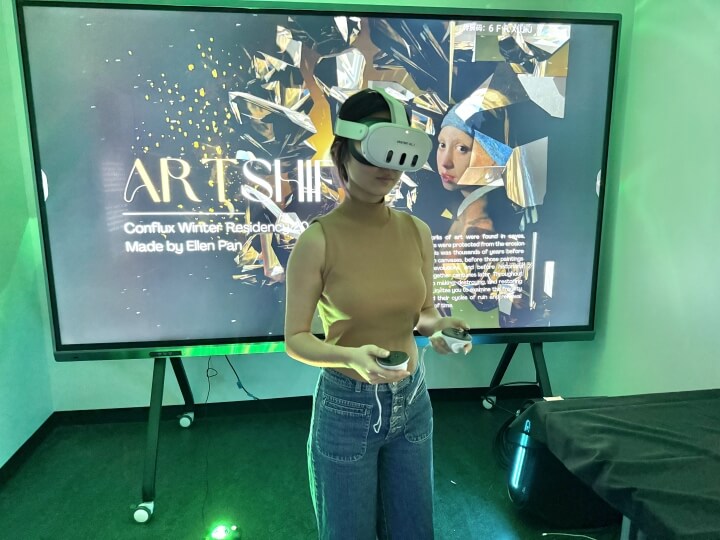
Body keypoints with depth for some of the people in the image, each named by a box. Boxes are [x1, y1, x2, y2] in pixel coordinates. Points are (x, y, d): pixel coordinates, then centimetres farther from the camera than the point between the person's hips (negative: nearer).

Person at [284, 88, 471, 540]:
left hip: (412, 401, 5)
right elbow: (296, 339, -13)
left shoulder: (417, 231, -5)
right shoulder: (319, 240, -19)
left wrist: (437, 326, -15)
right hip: (346, 407, -4)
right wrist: (351, 355, -30)